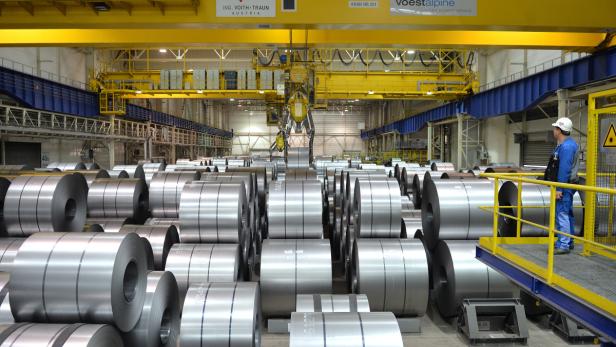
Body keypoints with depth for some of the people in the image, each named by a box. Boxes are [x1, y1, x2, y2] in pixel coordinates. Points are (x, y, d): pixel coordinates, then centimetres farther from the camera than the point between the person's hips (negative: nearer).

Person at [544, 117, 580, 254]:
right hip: (566, 185, 11)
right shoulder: (569, 144, 15)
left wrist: (559, 189, -23)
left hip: (564, 186, -11)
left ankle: (563, 245, -3)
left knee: (562, 214, -7)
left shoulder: (566, 146, -19)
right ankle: (568, 242, 26)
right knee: (567, 214, 16)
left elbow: (564, 169, -23)